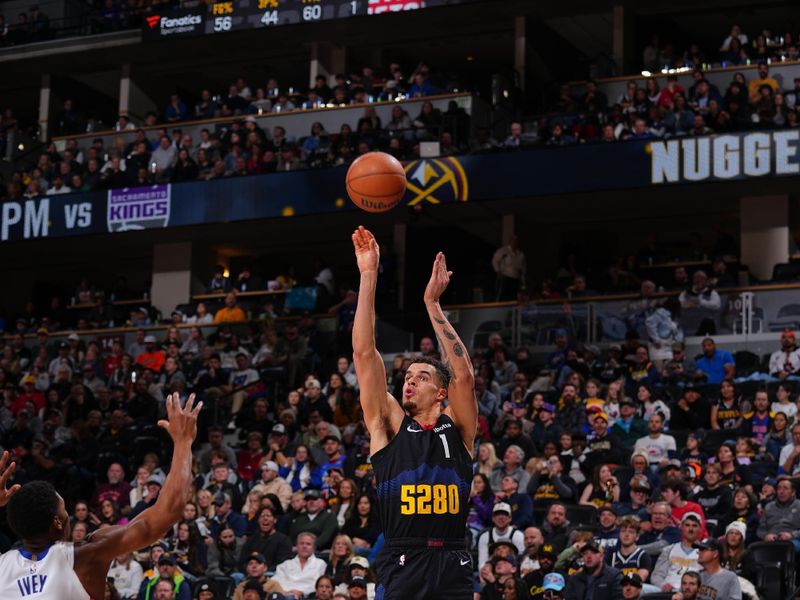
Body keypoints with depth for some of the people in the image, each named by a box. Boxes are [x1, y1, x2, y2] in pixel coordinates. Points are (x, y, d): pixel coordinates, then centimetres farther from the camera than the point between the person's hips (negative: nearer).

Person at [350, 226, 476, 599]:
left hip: (453, 567, 1)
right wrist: (369, 276, -3)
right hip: (401, 567, 0)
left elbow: (463, 375, -7)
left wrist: (432, 303, -6)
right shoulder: (390, 426, 9)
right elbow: (364, 354, 2)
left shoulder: (457, 429, 9)